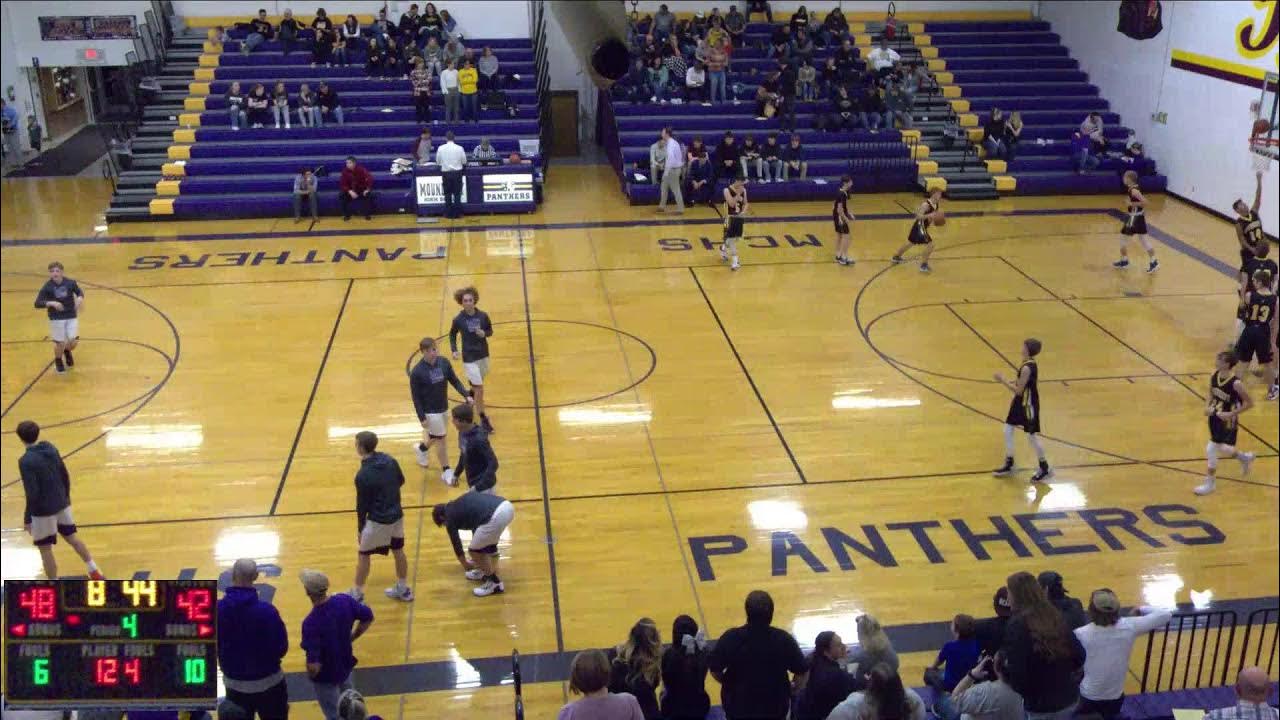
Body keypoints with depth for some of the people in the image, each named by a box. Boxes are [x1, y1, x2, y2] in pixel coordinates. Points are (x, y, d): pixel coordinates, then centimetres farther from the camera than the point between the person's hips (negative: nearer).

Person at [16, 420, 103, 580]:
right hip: (61, 504, 7)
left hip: (43, 510, -7)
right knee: (72, 538, 21)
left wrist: (27, 519, -12)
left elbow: (32, 493, -21)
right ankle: (95, 572, 26)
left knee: (45, 550, 7)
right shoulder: (51, 448, 0)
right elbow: (65, 476, 8)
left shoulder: (26, 461, -20)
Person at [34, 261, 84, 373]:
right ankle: (58, 362, 36)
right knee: (60, 343, 3)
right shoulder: (47, 287, -14)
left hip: (71, 317, 2)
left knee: (74, 341, -4)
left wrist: (80, 298, -13)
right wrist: (51, 303, -31)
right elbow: (37, 303, -15)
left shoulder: (70, 283, -10)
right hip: (56, 318, -2)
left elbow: (79, 292, 9)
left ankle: (67, 352, 35)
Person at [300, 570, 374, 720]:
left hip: (325, 676, -6)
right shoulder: (344, 601, -18)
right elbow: (368, 618, -1)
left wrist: (311, 675, -12)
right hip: (346, 665, 6)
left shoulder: (311, 622, -35)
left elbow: (313, 666, -34)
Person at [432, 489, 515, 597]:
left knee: (473, 551, 11)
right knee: (487, 540, 33)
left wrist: (466, 565, 41)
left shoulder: (450, 517, 13)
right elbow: (475, 524, 46)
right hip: (507, 506, 8)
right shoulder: (459, 504, 34)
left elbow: (456, 544, 22)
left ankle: (495, 583, 17)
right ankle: (485, 571, 44)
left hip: (496, 516, -8)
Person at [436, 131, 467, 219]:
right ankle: (457, 213, 8)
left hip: (446, 173, 0)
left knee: (447, 194, 10)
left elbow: (438, 162, 3)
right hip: (457, 172, 0)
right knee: (457, 194, 7)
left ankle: (448, 213, 12)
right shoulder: (459, 148, -8)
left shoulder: (441, 148, -6)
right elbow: (464, 162, 1)